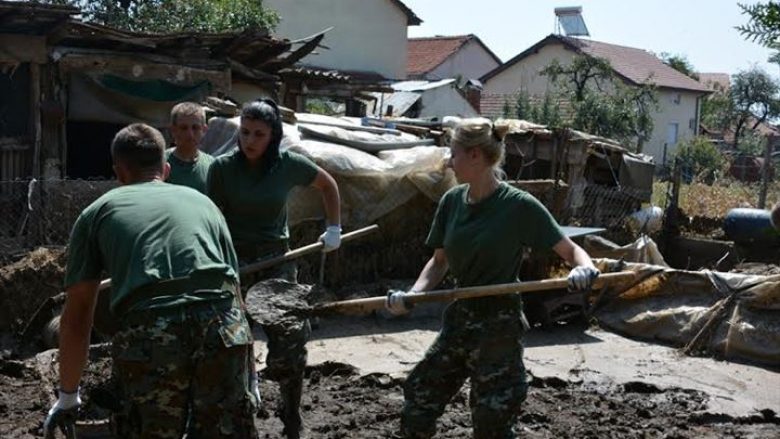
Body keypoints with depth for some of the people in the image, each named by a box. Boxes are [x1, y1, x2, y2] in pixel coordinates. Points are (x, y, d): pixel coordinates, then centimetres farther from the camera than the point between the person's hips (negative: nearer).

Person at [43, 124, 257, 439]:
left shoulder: (97, 212, 21)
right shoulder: (202, 201, 28)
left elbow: (76, 314, 19)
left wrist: (67, 396, 28)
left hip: (149, 337, -2)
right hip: (222, 328, 2)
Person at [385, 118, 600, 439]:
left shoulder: (519, 206, -16)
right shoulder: (452, 201, 1)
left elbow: (570, 250, -10)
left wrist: (584, 268, -33)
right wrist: (413, 294, -7)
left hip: (499, 326, -6)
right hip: (459, 319, 6)